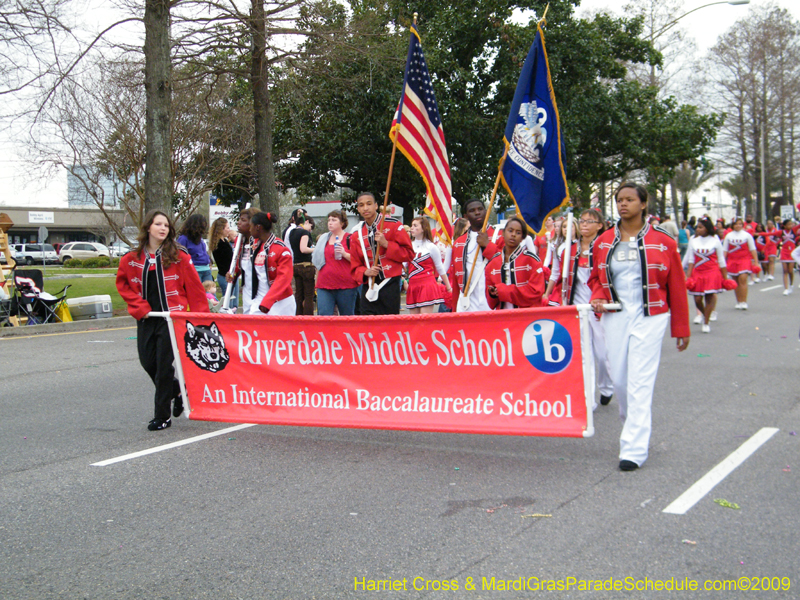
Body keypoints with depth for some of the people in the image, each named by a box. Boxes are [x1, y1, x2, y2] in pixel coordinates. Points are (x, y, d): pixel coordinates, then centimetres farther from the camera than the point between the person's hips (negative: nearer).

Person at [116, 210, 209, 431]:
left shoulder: (178, 257, -4)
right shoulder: (132, 259, 3)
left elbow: (195, 289, -3)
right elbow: (122, 283, 13)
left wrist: (200, 316, -7)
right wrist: (138, 306, 1)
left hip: (171, 319, -4)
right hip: (146, 319, 4)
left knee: (164, 365, -3)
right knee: (148, 362, 7)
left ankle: (162, 416, 8)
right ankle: (176, 390, 35)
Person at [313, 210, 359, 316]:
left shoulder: (349, 239, 1)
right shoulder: (323, 239, 16)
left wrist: (344, 254, -17)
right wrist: (317, 283, 22)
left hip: (345, 287, -4)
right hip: (324, 287, 4)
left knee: (347, 319, 6)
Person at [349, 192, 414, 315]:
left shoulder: (393, 225, 1)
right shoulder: (357, 235, 12)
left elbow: (409, 254, -2)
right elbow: (355, 267, 14)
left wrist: (386, 244, -13)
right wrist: (365, 272, -8)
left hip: (390, 286, -3)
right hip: (369, 288, 4)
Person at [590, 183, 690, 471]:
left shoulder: (662, 242, -2)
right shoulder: (603, 242, 7)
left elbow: (676, 287, 2)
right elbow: (596, 278, 19)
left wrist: (681, 328, 4)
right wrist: (597, 298, -4)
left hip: (649, 318, -4)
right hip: (615, 317, 4)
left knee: (640, 382, -8)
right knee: (619, 379, 8)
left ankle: (634, 449, -6)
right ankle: (634, 425, 34)